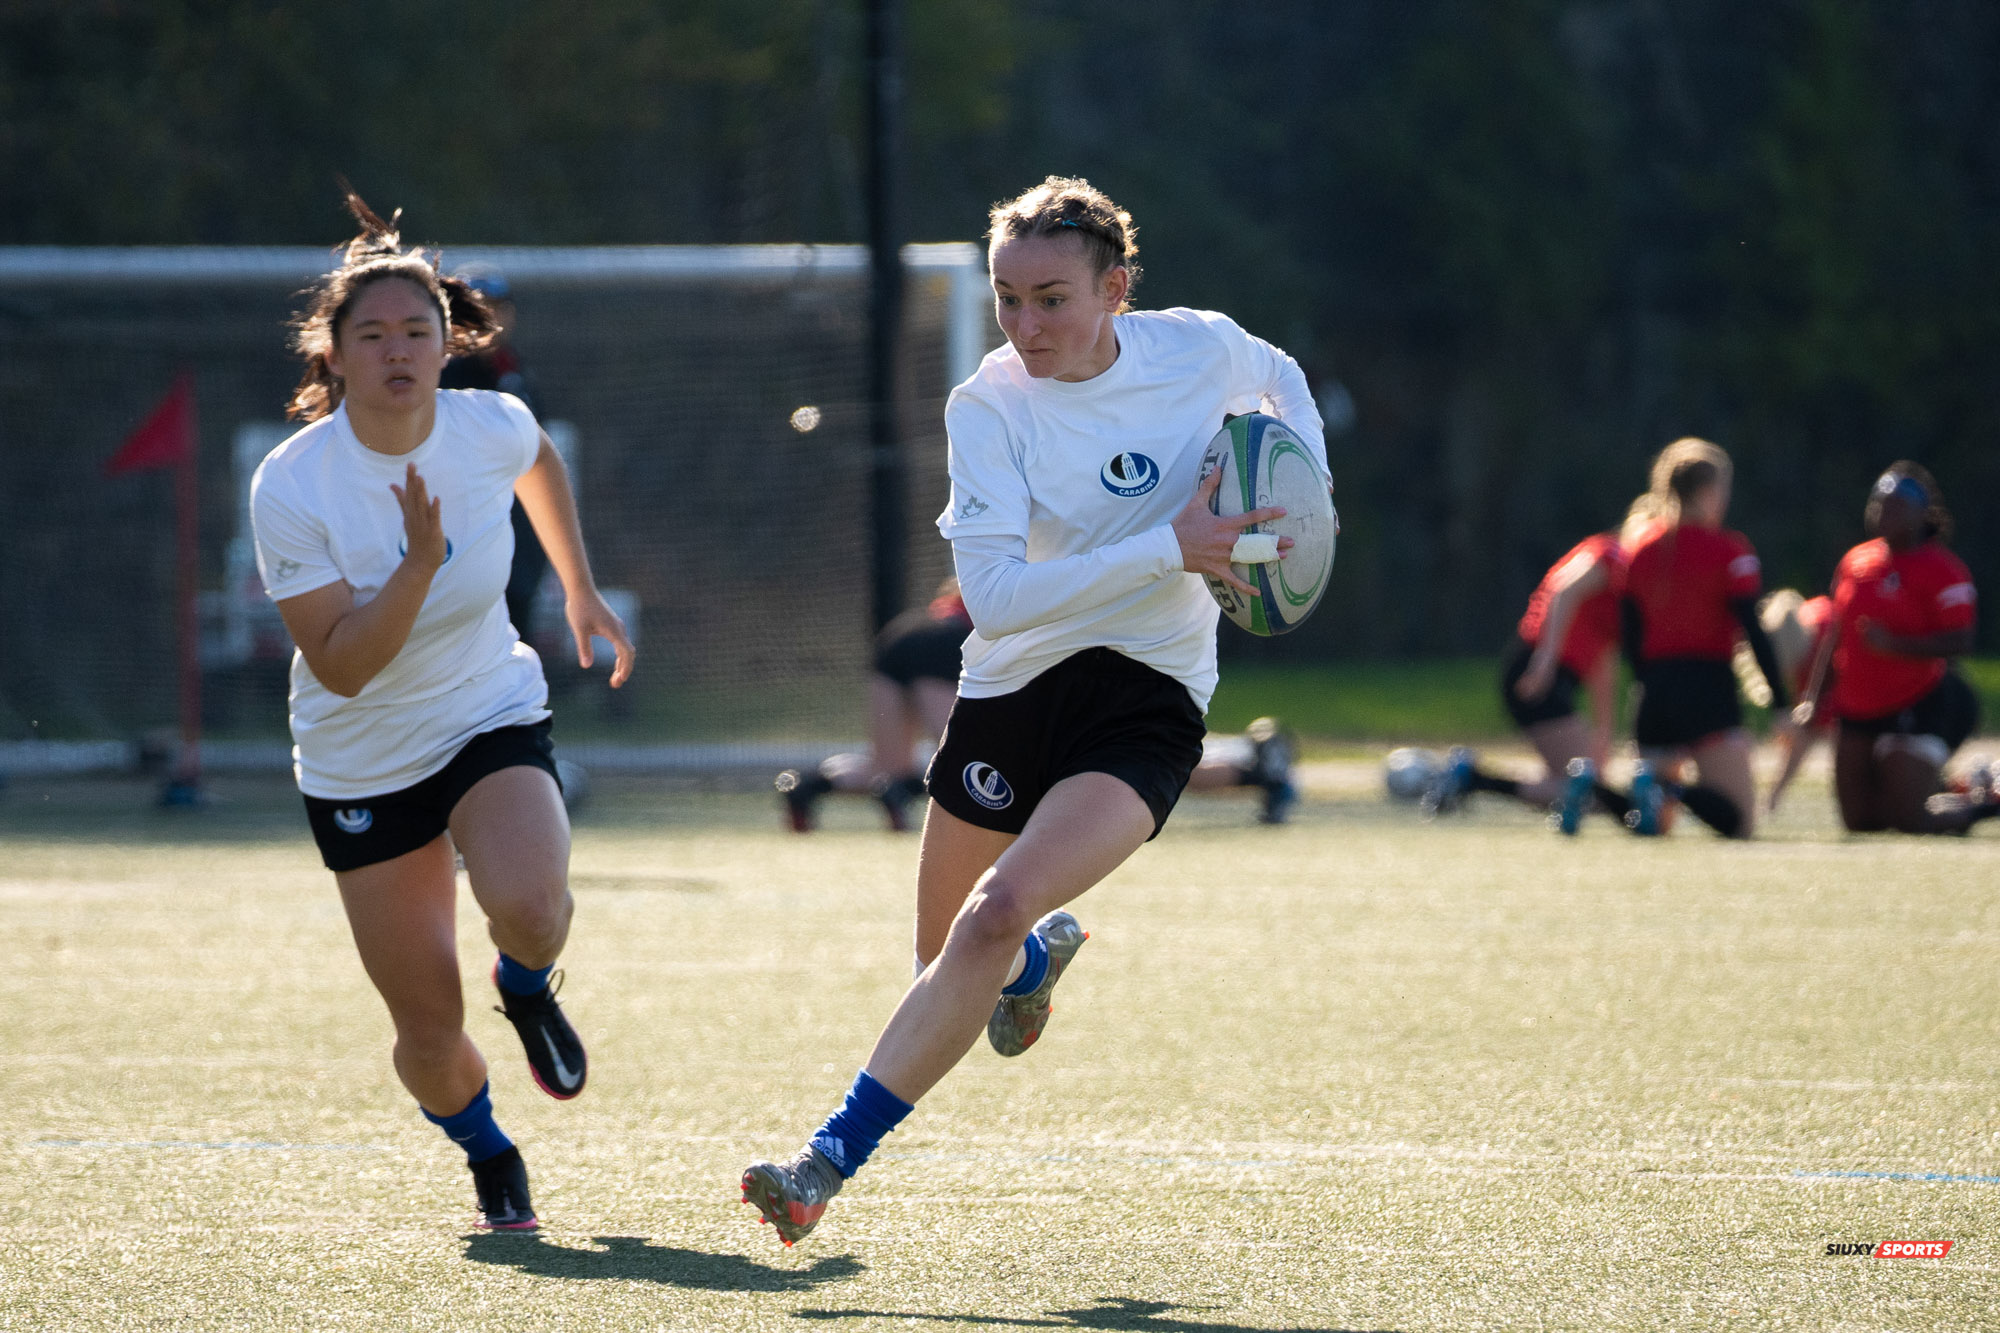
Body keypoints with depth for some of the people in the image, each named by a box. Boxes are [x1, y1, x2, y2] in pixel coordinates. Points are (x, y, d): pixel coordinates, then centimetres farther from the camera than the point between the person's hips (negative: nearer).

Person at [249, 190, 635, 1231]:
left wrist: (578, 589, 21)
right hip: (360, 770, -1)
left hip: (493, 724, 1)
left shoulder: (492, 430, -13)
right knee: (429, 1033, 0)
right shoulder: (290, 489, -22)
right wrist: (421, 562, -36)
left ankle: (528, 986, 7)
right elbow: (341, 666, -23)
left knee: (526, 906, -31)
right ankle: (488, 1155, 35)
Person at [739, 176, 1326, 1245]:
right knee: (947, 956, 16)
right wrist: (1168, 550, -30)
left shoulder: (1200, 349, -7)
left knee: (995, 915, -24)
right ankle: (1042, 953, 55)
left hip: (1146, 698, -2)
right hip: (1010, 686, 2)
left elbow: (1282, 384, 20)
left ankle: (832, 1160, -20)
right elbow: (994, 594, -26)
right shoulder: (988, 407, -13)